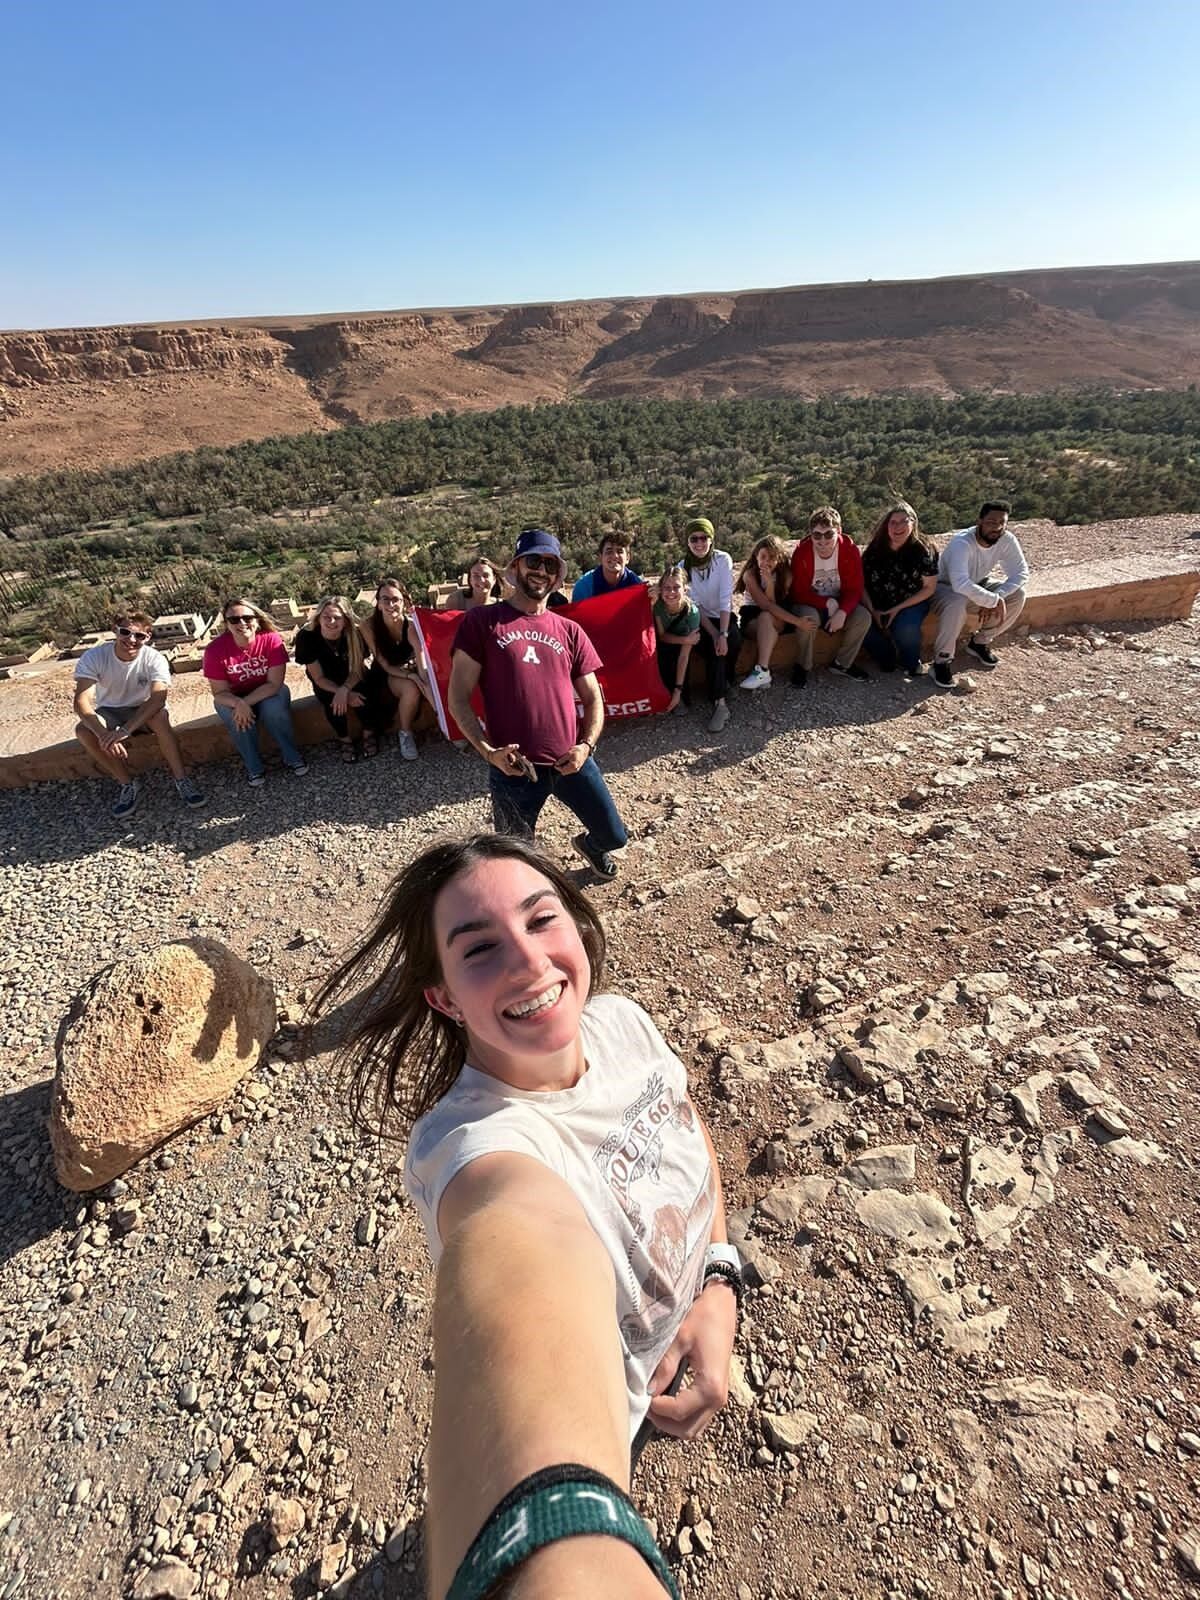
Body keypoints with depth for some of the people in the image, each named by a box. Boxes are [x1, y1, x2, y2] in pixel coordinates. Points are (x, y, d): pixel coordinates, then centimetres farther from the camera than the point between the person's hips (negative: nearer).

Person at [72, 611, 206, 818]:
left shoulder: (154, 658, -23)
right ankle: (127, 783, -11)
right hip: (109, 711, 2)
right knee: (83, 730, -28)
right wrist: (103, 734, -48)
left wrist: (125, 730, -47)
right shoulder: (93, 657, -21)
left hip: (143, 709, -2)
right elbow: (81, 701, -30)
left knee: (160, 716, -34)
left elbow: (158, 698, -36)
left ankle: (181, 779, -24)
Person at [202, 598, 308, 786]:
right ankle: (254, 768, -10)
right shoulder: (215, 650, -21)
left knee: (275, 708, -32)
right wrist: (238, 704, -37)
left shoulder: (271, 639, -23)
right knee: (237, 717, -30)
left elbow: (274, 683, -22)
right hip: (233, 698, 1)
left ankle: (292, 757, -9)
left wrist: (246, 702, -33)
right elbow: (220, 692, -15)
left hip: (268, 692, 0)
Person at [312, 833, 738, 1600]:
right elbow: (520, 1246, -62)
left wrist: (720, 1282, -15)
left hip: (684, 1339, 6)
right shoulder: (467, 1138, -40)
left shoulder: (621, 1021, -21)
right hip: (596, 1418, -5)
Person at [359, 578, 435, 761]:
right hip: (383, 676, 0)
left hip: (409, 670, 1)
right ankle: (405, 735, -6)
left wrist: (440, 710, -40)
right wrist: (411, 676, -33)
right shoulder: (369, 626, -20)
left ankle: (407, 732, -8)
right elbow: (385, 665, -15)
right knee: (411, 688, -31)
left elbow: (423, 668, -31)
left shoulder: (411, 625, -23)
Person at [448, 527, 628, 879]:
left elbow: (593, 698, 13)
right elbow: (458, 698, -3)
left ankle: (589, 844, 49)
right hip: (513, 768, -3)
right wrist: (488, 751, -15)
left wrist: (585, 747, -5)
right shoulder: (481, 622, -1)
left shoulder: (570, 631, 10)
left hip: (571, 762, 3)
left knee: (614, 836, 12)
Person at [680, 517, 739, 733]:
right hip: (700, 620, 0)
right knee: (712, 647, -31)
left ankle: (718, 699, -19)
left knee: (733, 640, -31)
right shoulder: (683, 567, -7)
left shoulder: (723, 560, -10)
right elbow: (696, 607, -10)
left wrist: (723, 633, -30)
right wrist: (714, 634, -22)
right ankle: (720, 702, -31)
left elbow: (726, 600, -18)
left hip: (724, 617, 0)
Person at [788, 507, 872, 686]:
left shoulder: (850, 549, -14)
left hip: (840, 603, 3)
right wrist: (828, 603, -29)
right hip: (810, 604, -3)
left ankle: (842, 663, -1)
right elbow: (800, 592, -17)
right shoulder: (801, 552, -19)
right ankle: (803, 666, -12)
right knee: (809, 617, -35)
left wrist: (842, 612, -32)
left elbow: (854, 589, -12)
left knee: (863, 617, -22)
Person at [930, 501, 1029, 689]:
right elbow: (961, 584, -47)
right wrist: (994, 601, -39)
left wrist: (997, 596, -30)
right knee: (956, 604, -38)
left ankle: (979, 642, 6)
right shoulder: (961, 542, -35)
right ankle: (942, 659, -19)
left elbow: (1021, 572, -13)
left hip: (978, 583, 6)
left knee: (1017, 595, -11)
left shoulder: (1008, 540, -17)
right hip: (945, 586, -6)